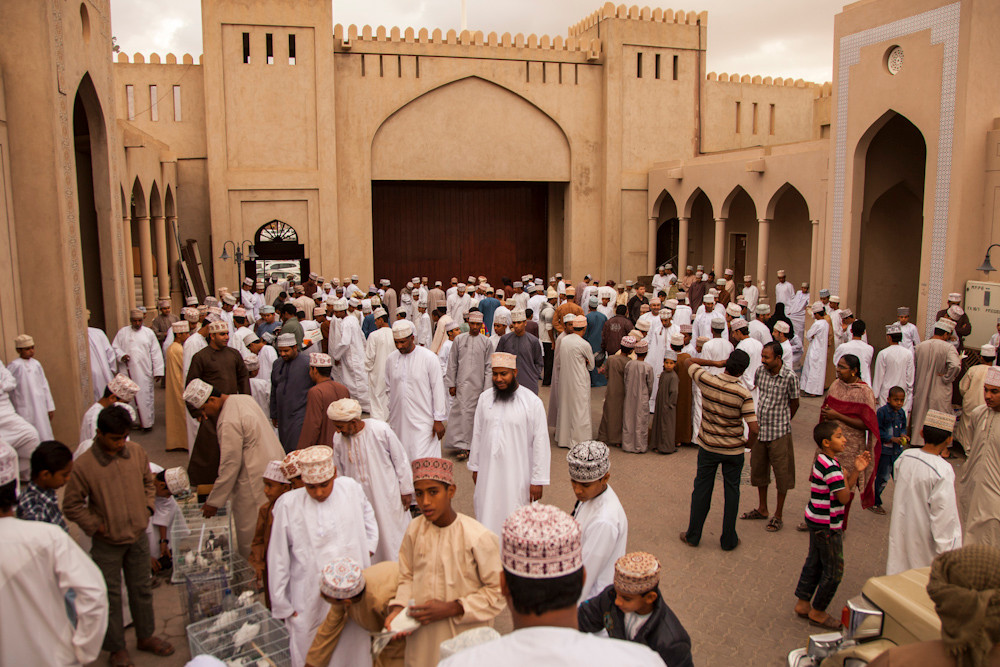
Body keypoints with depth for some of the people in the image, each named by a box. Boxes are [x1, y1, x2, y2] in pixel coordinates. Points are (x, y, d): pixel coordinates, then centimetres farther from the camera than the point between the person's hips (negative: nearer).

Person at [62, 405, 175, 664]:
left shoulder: (136, 452, -7)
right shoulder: (84, 466, -19)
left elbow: (148, 482, 10)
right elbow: (71, 506, -9)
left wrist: (147, 508, 0)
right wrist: (96, 526, -13)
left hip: (138, 536, 4)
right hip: (107, 544, -4)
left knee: (141, 589, 18)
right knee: (111, 596, 11)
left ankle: (145, 636, 37)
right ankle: (116, 648, 29)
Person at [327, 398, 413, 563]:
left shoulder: (380, 430, -20)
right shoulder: (338, 439, -9)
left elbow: (400, 459, -9)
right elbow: (339, 471, 7)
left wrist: (406, 490, -3)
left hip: (386, 495, -3)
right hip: (358, 499, 3)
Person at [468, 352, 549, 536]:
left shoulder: (532, 402, -10)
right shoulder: (485, 398, 2)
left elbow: (540, 442, -9)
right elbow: (477, 433, 11)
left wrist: (538, 479, -10)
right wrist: (475, 467, 14)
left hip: (517, 475, -3)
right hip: (488, 471, 4)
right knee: (486, 516, 9)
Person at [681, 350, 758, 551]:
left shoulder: (706, 381, -15)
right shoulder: (743, 394, -20)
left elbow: (690, 362, 6)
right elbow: (754, 428, -21)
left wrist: (715, 363, 4)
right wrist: (750, 444, -2)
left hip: (707, 446, 2)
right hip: (733, 450, -2)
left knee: (702, 489, 14)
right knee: (731, 492, 14)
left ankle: (693, 535, 25)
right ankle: (728, 540, 24)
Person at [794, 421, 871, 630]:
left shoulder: (824, 460, 6)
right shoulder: (831, 466, -25)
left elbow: (845, 486, 9)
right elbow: (844, 497, -24)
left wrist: (856, 470, -2)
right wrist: (848, 475, -10)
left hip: (816, 521, 10)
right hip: (827, 525, -10)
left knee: (814, 563, 20)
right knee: (833, 571, 5)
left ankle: (803, 604, 30)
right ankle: (817, 612, 18)